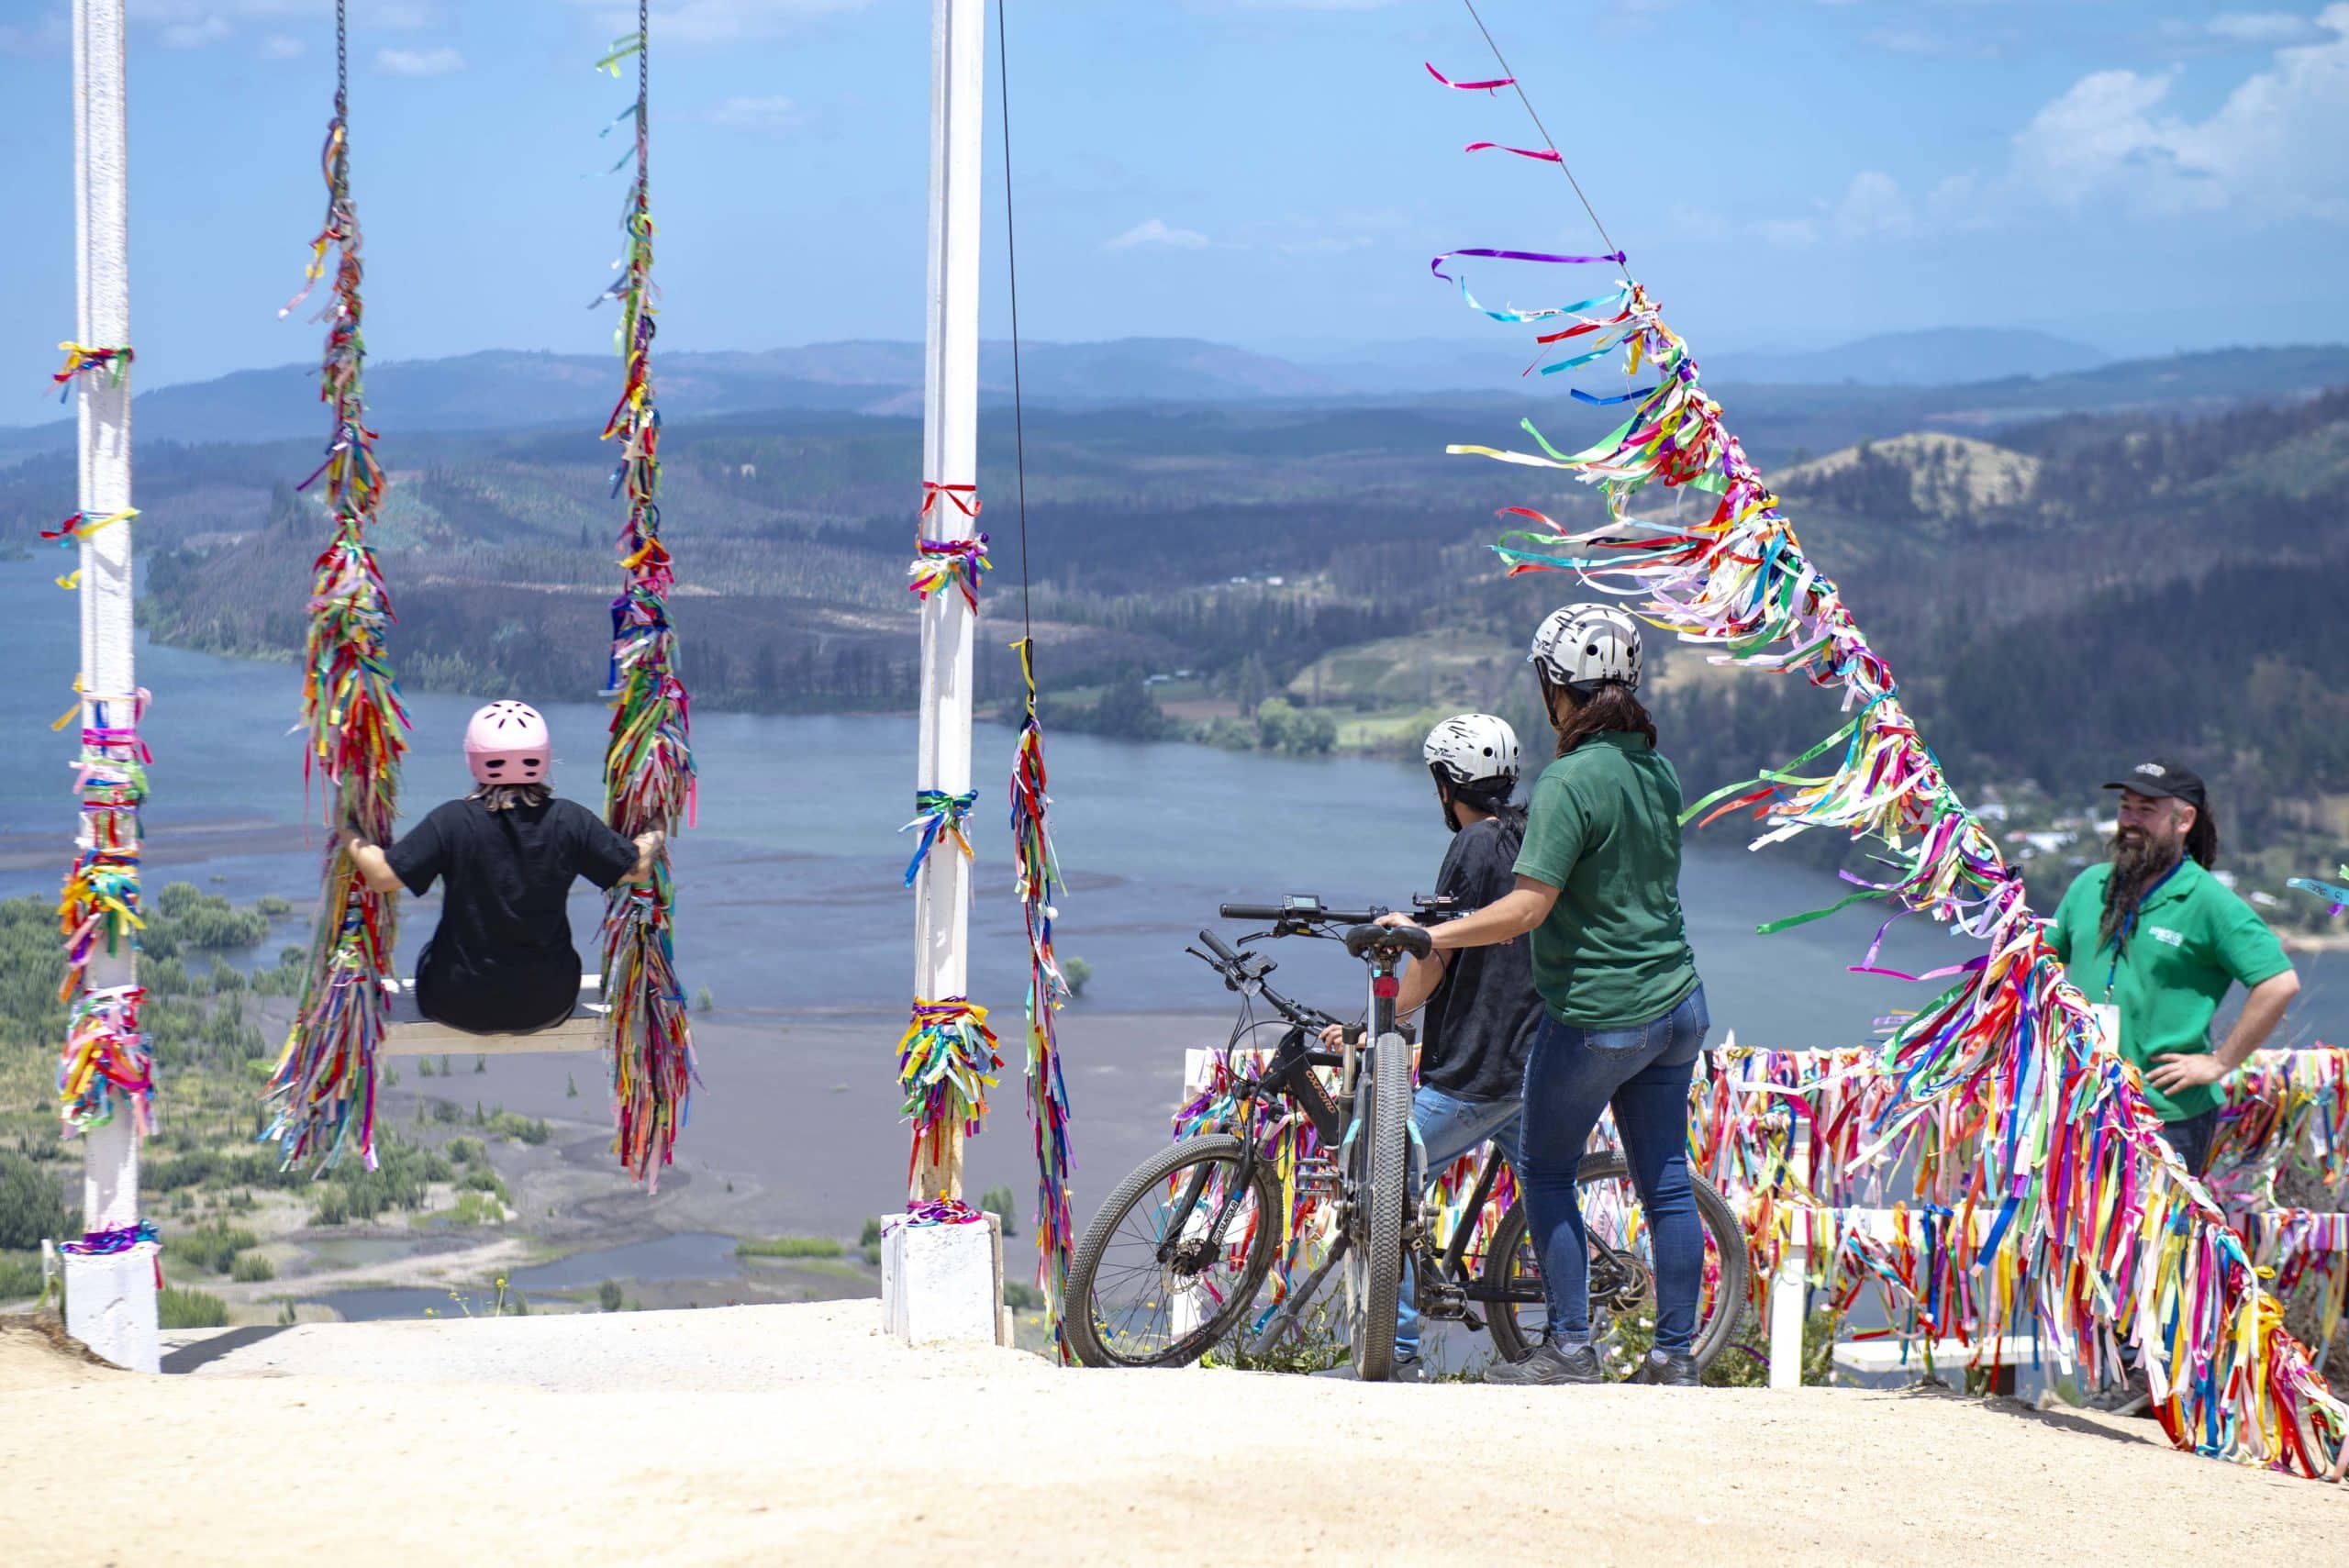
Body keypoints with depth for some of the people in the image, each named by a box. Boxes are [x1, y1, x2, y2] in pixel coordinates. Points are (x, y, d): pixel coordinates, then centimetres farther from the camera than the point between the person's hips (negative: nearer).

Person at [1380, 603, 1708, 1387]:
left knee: (1544, 1171, 9)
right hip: (1678, 1005, 7)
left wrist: (1427, 934, -17)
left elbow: (1528, 908, -24)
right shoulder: (1659, 770, 6)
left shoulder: (1570, 781, -19)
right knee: (1666, 1182, 10)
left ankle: (1570, 1350, 8)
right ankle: (1675, 1355, 14)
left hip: (1596, 1015, -7)